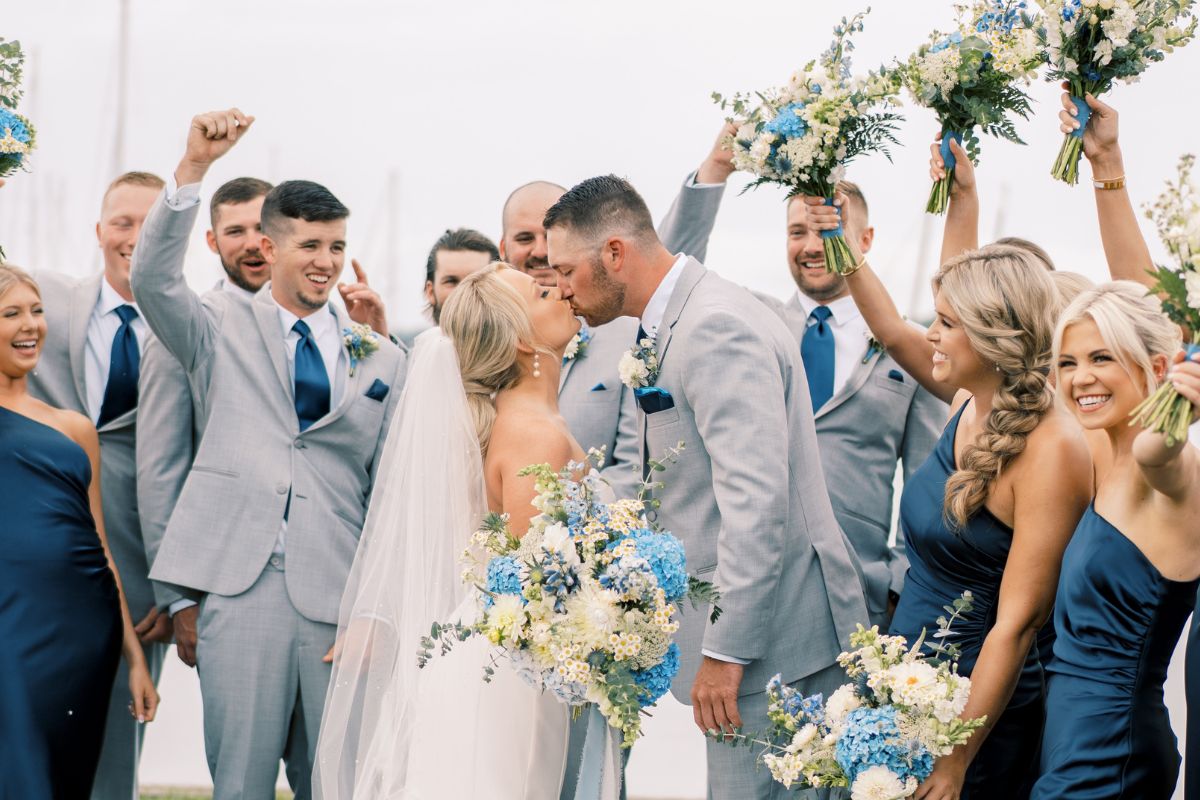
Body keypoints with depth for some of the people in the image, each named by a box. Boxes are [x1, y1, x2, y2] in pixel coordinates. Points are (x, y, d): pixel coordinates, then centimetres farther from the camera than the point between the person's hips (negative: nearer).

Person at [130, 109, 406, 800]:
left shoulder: (380, 356, 13)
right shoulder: (224, 328, 10)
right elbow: (154, 279, -10)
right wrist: (194, 168, -21)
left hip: (340, 591, 2)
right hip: (242, 583, -1)